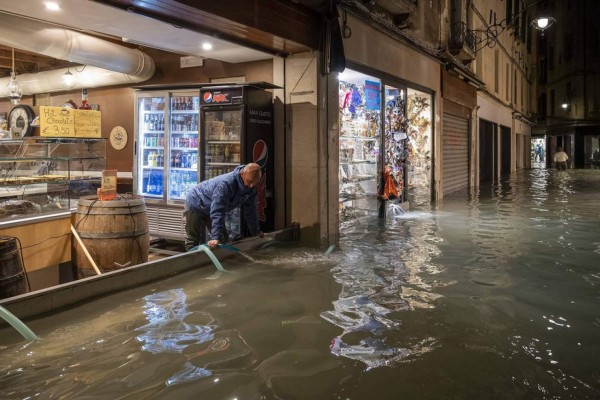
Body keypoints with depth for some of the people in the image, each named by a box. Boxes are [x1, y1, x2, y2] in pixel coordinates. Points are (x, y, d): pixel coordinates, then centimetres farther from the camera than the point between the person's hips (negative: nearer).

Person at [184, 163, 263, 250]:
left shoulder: (251, 188, -18)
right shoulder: (226, 184, -42)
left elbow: (250, 211, -4)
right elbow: (217, 212, -46)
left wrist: (256, 232, 0)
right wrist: (215, 237, -52)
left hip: (211, 208, 7)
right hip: (196, 204, -7)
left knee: (223, 239, 3)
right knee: (193, 240, -1)